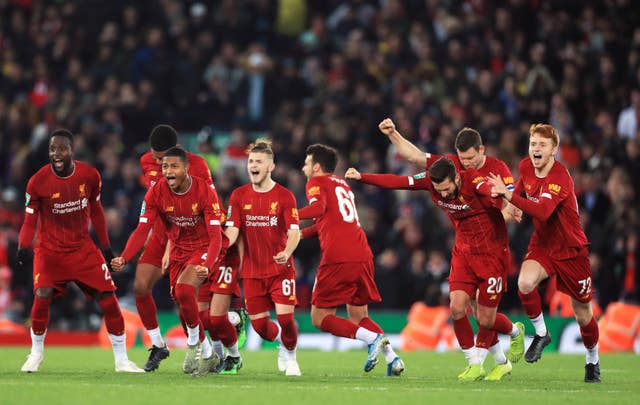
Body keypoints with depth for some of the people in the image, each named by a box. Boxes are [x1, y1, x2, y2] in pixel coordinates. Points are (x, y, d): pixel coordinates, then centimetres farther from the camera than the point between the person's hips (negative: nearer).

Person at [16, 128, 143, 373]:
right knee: (42, 296, -23)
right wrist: (23, 247, -24)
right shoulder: (37, 182, -14)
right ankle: (36, 353, 1)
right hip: (49, 249, -2)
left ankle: (121, 360, 9)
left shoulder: (90, 176, -7)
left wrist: (106, 245, 13)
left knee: (108, 299, -5)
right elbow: (30, 221, -6)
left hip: (83, 248, 2)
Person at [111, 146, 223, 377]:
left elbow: (215, 235, -25)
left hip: (203, 249, -5)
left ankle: (193, 342, -5)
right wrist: (124, 258, -31)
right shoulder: (156, 193, -13)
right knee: (182, 307, 8)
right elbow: (142, 230, -14)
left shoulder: (205, 191, -23)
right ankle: (208, 356, 30)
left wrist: (206, 266, -42)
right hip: (178, 252, 5)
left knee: (183, 290, -29)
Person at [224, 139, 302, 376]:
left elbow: (294, 232, -8)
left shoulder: (284, 196, -3)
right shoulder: (239, 196, 5)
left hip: (280, 268, -2)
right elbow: (232, 230, -1)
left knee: (285, 317, -16)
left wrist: (286, 252, -29)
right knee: (259, 325, 0)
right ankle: (283, 342, 34)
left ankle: (290, 356, 13)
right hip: (252, 271, 2)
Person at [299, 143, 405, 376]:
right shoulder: (342, 185, 28)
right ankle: (392, 357, -5)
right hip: (363, 256, 7)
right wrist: (302, 233, 38)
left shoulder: (317, 183, 5)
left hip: (337, 259, -7)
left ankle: (372, 338, -17)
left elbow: (318, 208, -17)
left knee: (320, 318, 2)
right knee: (359, 317, 17)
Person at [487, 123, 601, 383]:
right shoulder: (526, 167, -5)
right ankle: (541, 334, -4)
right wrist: (513, 206, 8)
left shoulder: (560, 179, -27)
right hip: (542, 244, 5)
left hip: (571, 250, -5)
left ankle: (592, 362, 33)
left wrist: (509, 195, -49)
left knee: (583, 315, 6)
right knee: (525, 283, -28)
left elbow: (542, 211, -44)